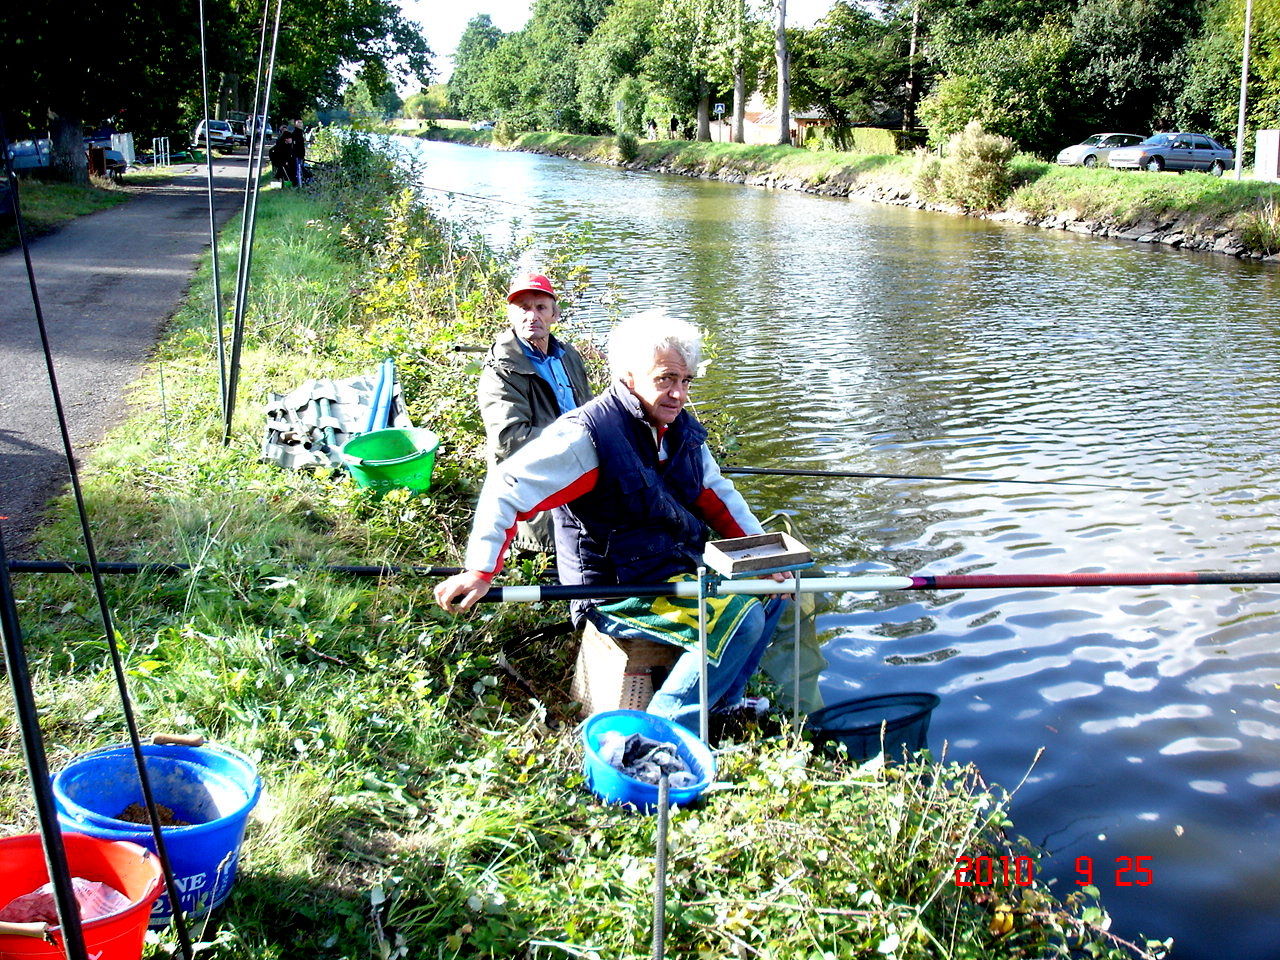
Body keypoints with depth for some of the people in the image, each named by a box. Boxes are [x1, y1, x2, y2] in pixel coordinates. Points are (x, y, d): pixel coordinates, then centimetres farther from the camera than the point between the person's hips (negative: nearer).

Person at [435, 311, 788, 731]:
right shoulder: (587, 434, -20)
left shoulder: (683, 429, 5)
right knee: (740, 621, -22)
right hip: (620, 592, -9)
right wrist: (481, 571, -30)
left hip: (681, 569, 9)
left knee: (770, 589, 8)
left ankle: (725, 703, 20)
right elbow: (507, 486, -22)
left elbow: (717, 495, 15)